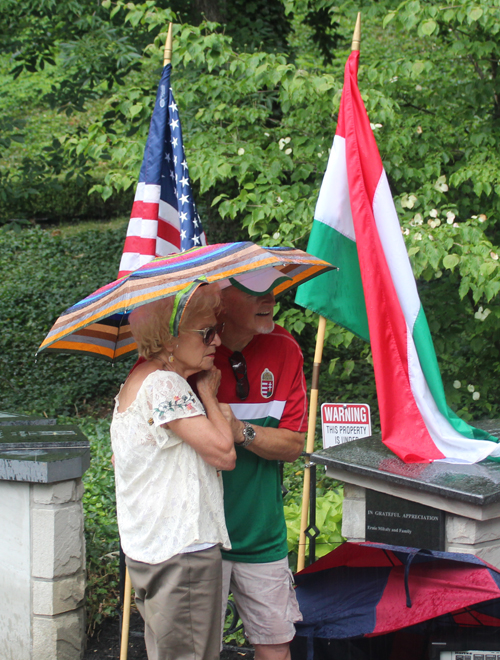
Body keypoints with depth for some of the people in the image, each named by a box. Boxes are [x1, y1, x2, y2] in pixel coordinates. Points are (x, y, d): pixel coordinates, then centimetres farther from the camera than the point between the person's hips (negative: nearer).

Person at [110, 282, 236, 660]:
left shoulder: (139, 381, 16)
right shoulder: (163, 384, -16)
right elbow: (224, 453, -18)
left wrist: (204, 394, 11)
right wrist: (208, 394, -5)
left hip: (152, 552, 10)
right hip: (182, 555, -10)